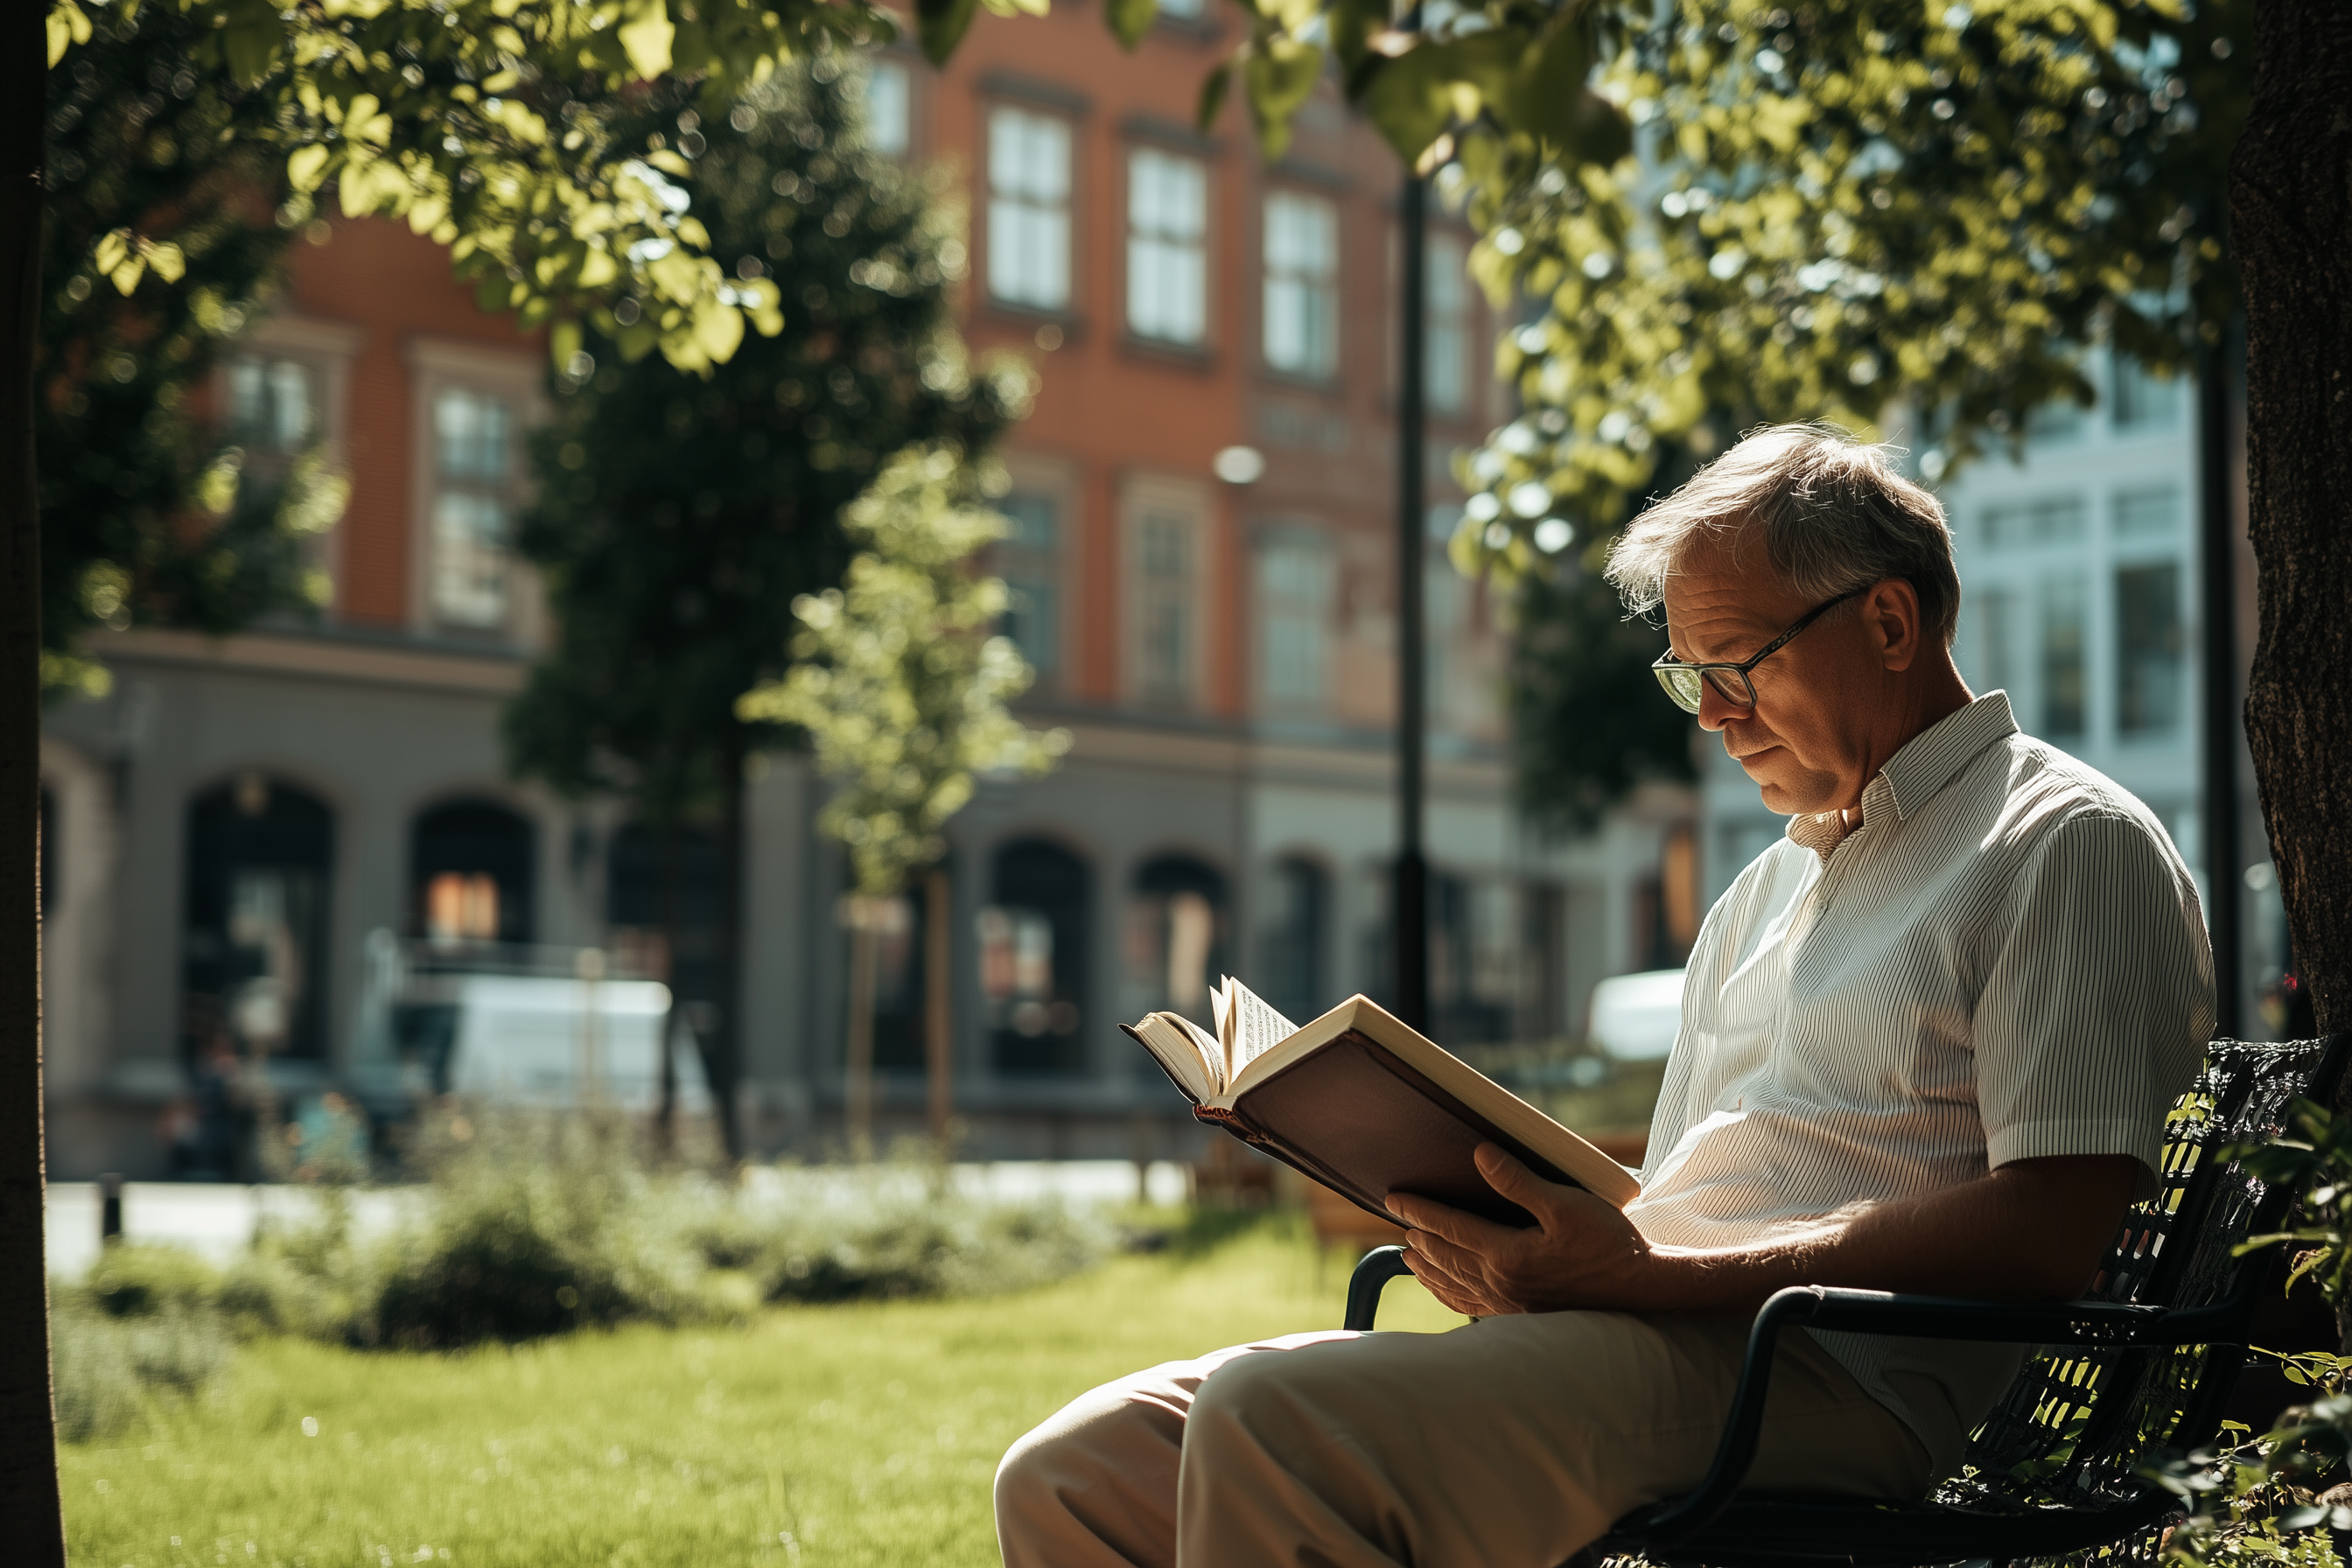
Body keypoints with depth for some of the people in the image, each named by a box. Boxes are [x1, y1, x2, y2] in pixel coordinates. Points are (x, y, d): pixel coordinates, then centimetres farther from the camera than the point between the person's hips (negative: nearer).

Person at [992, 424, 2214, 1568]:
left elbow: (2050, 1229, -12)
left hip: (1824, 1372, -8)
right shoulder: (1759, 898, 29)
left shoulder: (2074, 845, 2)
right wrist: (1505, 1239, 3)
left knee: (1275, 1425, -32)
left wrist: (1645, 1275, -18)